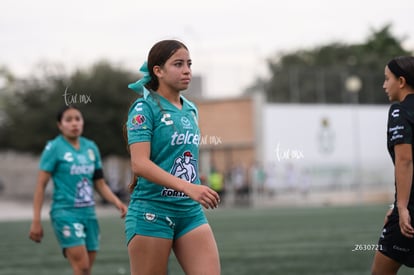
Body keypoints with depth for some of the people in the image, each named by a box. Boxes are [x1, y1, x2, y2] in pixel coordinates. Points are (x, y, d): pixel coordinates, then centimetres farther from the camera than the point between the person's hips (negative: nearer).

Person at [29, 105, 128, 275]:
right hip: (65, 212, -6)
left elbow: (100, 184, 18)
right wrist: (36, 220, -9)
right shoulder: (54, 148, -4)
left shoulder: (91, 147, 11)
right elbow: (41, 185, -5)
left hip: (88, 212, 6)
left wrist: (117, 203, 2)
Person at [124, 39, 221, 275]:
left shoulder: (191, 110, 13)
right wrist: (188, 188, -30)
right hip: (152, 212, -6)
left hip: (191, 212, 6)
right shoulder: (145, 107, -8)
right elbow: (139, 163, -20)